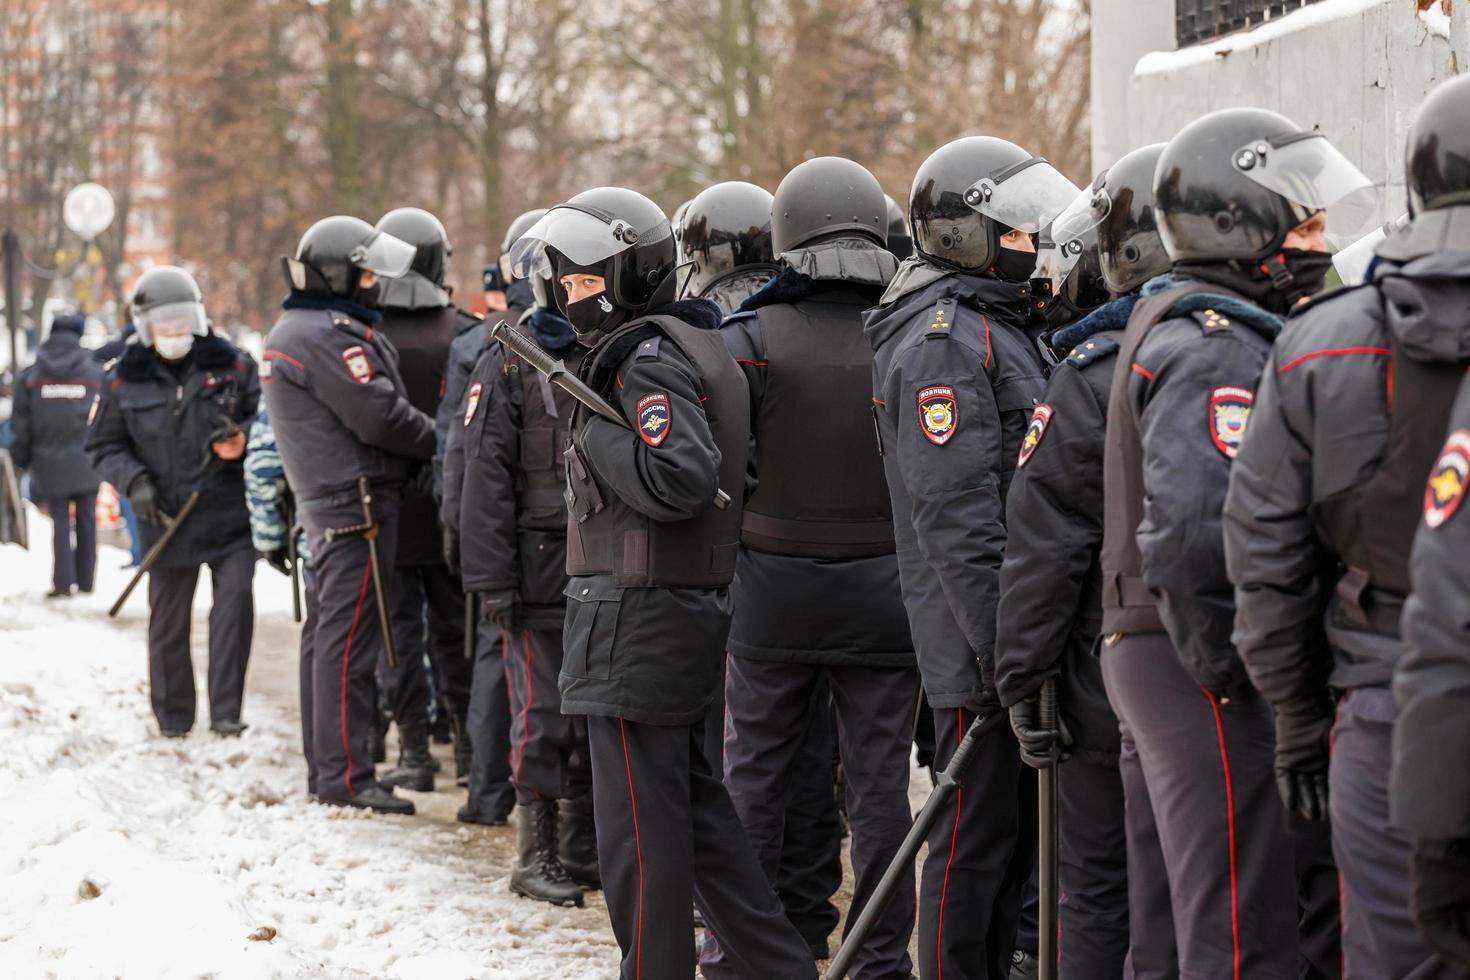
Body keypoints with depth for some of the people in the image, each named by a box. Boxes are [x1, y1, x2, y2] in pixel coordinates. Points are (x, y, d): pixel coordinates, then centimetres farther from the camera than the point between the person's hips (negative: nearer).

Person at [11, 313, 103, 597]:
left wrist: (21, 457, 12)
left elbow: (21, 422, 2)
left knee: (60, 520, 3)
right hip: (86, 460, 0)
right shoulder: (94, 372, 0)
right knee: (86, 519, 8)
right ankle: (86, 580, 12)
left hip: (50, 461, 0)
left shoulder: (31, 376, 1)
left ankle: (63, 581, -4)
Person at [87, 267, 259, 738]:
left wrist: (240, 437, -16)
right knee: (168, 620, 9)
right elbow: (104, 446, 9)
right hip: (167, 520, 1)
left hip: (230, 516, -1)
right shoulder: (125, 380, 3)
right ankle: (173, 718, 24)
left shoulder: (232, 365, 0)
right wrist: (135, 482, -9)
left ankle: (225, 712, -8)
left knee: (234, 600, -14)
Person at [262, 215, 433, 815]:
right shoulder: (330, 335, -16)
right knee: (349, 640, -10)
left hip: (323, 502, 11)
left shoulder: (292, 330, 17)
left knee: (329, 635, 15)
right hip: (357, 501, -11)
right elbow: (378, 416, -20)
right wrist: (438, 441, -5)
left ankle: (324, 765, 22)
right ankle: (345, 777, -11)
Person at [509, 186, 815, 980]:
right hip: (693, 609, 10)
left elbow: (680, 479, -27)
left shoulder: (650, 358, -16)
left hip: (639, 617, -10)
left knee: (638, 823, -2)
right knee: (693, 802, 15)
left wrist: (593, 436, -17)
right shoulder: (693, 344, 15)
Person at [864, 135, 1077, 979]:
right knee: (977, 839, -4)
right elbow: (955, 516, -21)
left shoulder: (1004, 328, 18)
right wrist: (1003, 652, -24)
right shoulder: (943, 341, -14)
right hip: (981, 646, -10)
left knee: (1020, 828, 15)